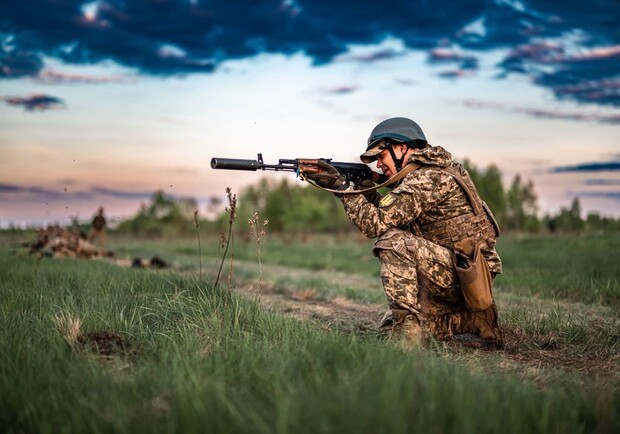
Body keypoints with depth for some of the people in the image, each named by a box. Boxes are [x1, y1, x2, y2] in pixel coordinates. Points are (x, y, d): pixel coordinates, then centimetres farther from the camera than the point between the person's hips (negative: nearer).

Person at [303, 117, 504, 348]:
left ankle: (407, 326, -22)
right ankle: (471, 321, 15)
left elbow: (376, 224, -21)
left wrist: (341, 186, -13)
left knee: (393, 242, -27)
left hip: (465, 275, -10)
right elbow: (390, 218, 17)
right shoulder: (424, 173, 13)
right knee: (388, 329, 14)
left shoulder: (428, 177, -18)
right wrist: (368, 192, 3)